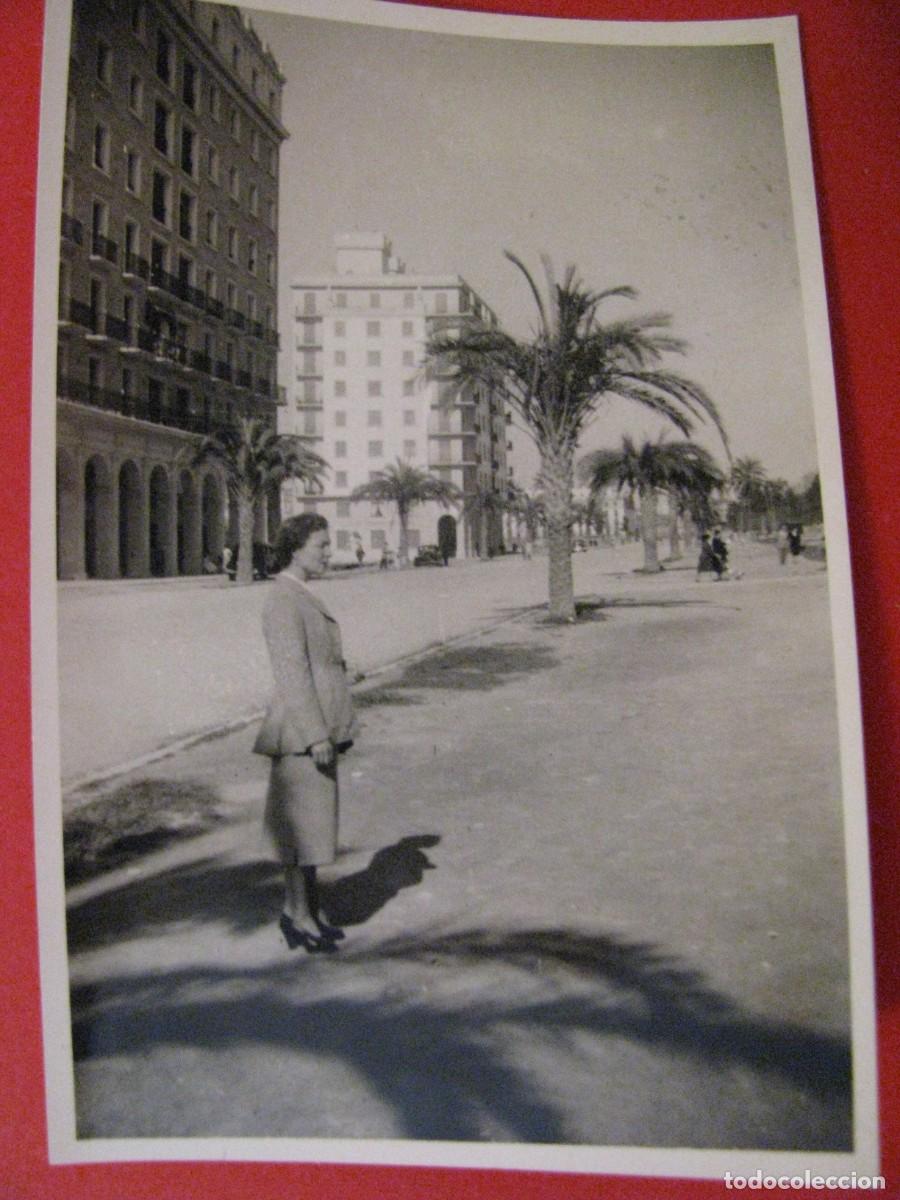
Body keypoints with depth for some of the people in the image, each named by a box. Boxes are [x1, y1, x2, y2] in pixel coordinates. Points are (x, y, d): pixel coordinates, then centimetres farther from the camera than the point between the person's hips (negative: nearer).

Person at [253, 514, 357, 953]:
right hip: (302, 733, -10)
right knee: (304, 822, -1)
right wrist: (316, 735, -23)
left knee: (311, 821, 15)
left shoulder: (303, 599, 16)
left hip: (318, 729, 10)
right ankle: (299, 915, 12)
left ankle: (298, 911, 26)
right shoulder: (284, 601, -15)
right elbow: (291, 673, -21)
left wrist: (331, 729, 19)